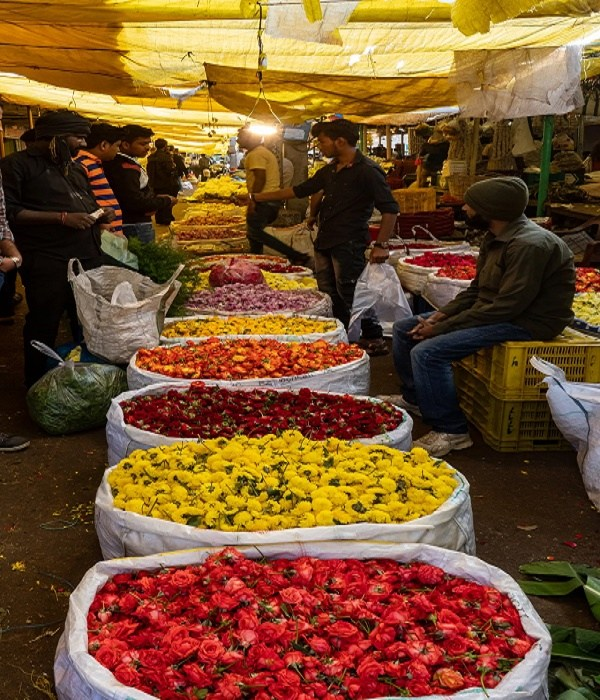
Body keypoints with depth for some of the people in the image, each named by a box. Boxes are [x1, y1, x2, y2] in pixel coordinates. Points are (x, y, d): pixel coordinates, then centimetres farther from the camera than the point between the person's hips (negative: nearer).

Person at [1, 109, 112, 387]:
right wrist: (62, 218, -20)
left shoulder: (74, 168, 19)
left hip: (88, 259, 8)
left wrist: (99, 215, 7)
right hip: (47, 263, -7)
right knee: (44, 327, 1)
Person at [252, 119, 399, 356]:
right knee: (329, 294, 12)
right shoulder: (330, 170, 14)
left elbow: (390, 209, -14)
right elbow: (301, 190, 21)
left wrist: (381, 245, -19)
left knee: (349, 294, -8)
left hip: (349, 244, -9)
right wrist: (257, 197, 21)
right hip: (324, 240, 9)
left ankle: (375, 340, 3)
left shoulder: (367, 171, -12)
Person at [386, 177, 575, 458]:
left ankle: (451, 432, -15)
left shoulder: (529, 245, -25)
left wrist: (441, 327, -22)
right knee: (405, 328, 10)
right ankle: (413, 397, 26)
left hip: (524, 322, -10)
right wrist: (440, 315, -3)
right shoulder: (495, 238, 6)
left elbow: (506, 307, -28)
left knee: (427, 352, -27)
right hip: (492, 310, 10)